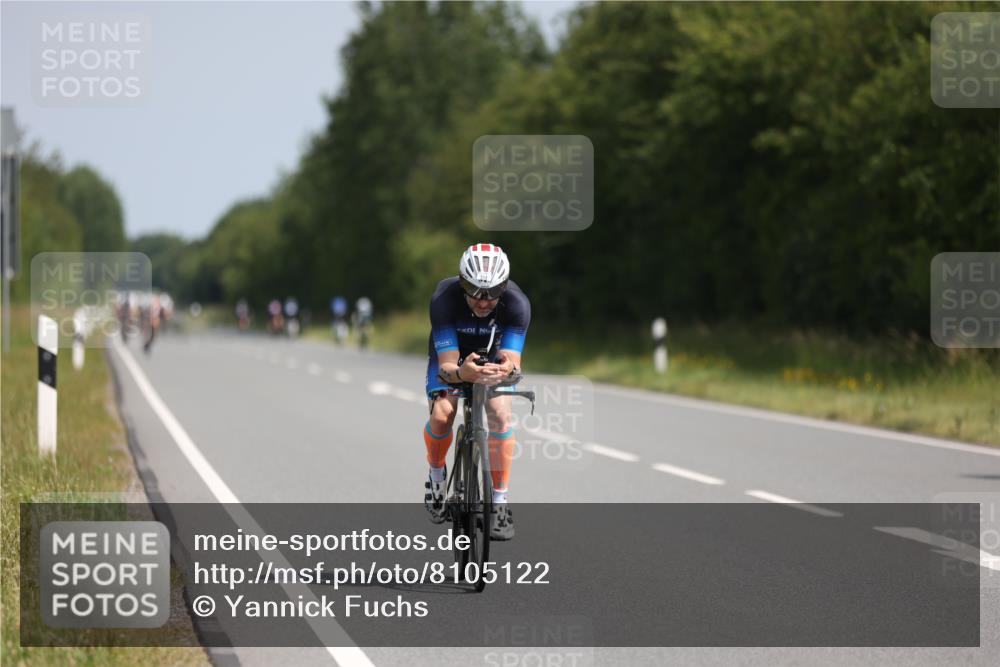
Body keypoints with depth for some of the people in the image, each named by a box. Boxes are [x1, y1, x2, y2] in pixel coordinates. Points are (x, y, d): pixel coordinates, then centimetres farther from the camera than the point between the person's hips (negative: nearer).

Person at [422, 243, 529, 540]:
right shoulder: (444, 298, -37)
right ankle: (437, 474, 7)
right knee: (442, 415, -24)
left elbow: (513, 361, -39)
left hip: (493, 354, 1)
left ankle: (500, 501, -12)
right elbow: (447, 365, -40)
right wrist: (463, 373, -63)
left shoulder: (517, 303, -34)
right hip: (452, 354, -1)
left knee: (500, 415, -24)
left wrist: (507, 368, -64)